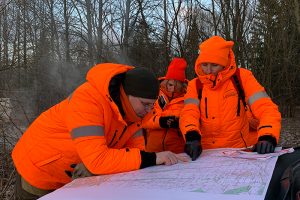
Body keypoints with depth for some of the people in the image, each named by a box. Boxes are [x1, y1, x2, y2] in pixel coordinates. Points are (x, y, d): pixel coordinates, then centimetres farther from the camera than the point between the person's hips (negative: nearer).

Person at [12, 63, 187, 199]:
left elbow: (137, 148, -9)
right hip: (41, 171, -6)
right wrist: (152, 158, -39)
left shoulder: (131, 105, -11)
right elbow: (97, 160, -41)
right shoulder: (87, 101, -35)